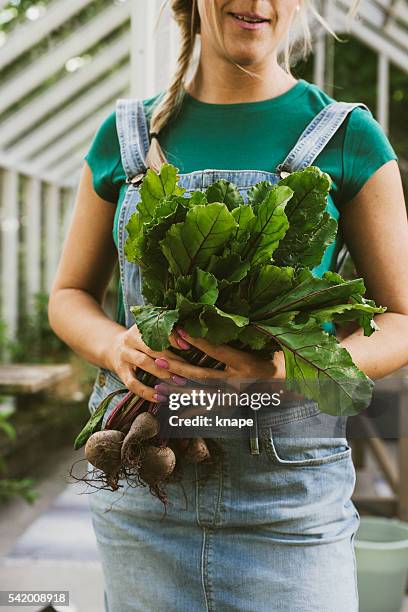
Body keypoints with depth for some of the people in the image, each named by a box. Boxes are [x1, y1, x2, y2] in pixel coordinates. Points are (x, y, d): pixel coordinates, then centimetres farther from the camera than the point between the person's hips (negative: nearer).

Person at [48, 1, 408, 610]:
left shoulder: (347, 136, 0)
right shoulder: (127, 135, 7)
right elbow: (70, 294, 14)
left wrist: (297, 365, -19)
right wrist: (113, 345, -10)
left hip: (288, 489, -2)